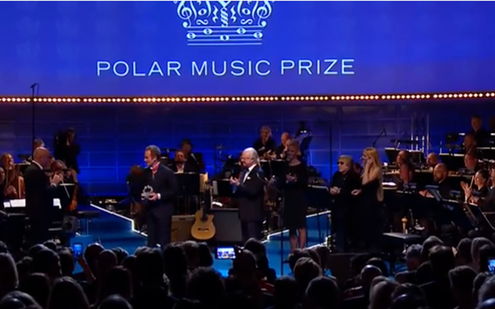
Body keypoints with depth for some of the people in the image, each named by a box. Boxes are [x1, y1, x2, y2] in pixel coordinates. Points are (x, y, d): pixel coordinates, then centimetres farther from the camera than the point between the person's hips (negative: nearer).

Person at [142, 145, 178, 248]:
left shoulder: (167, 172, -9)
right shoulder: (146, 172, 8)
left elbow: (174, 191, -8)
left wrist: (159, 196, -18)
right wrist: (144, 193, -2)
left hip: (163, 210, -6)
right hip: (150, 210, 6)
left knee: (164, 241, -3)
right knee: (151, 240, 7)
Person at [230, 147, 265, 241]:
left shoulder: (258, 173, -11)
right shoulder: (244, 172, 16)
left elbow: (252, 191, -22)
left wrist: (238, 185, -22)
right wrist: (235, 185, -3)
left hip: (254, 213, -9)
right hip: (245, 212, 9)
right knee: (246, 241, 12)